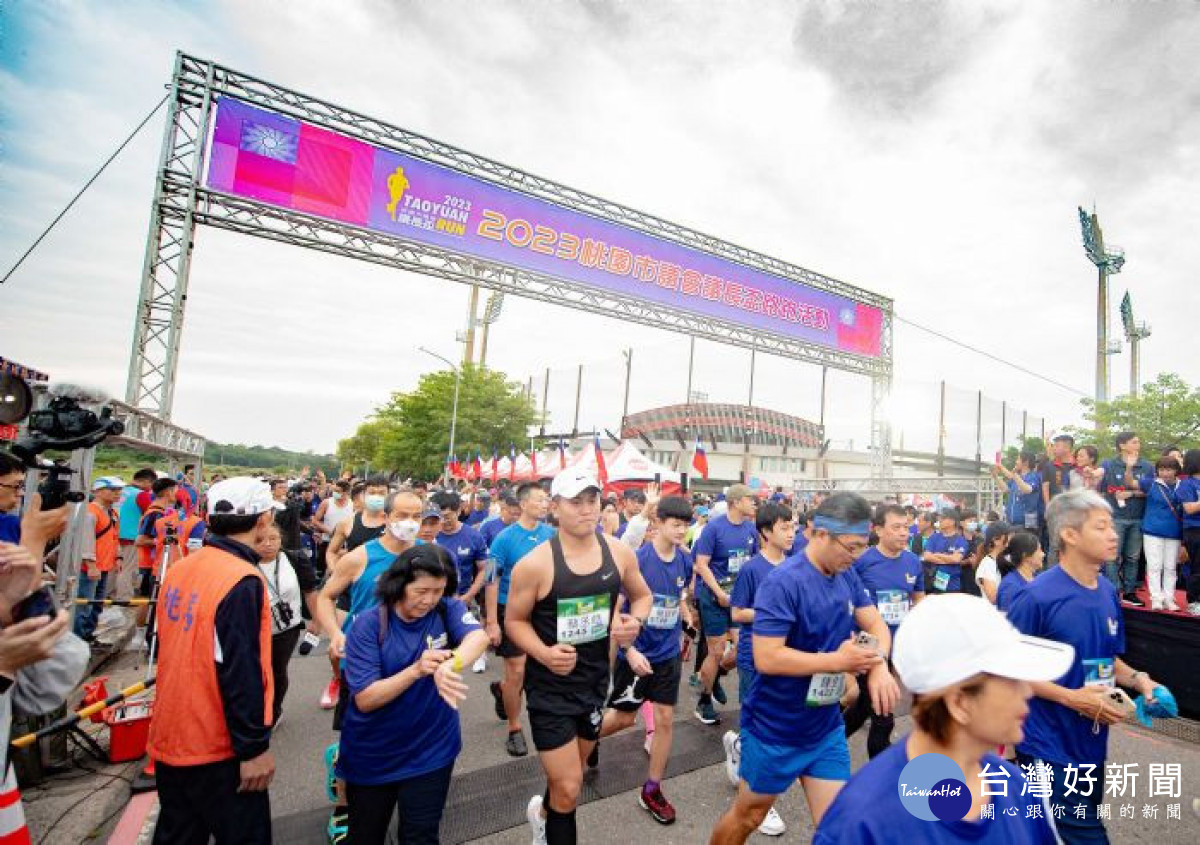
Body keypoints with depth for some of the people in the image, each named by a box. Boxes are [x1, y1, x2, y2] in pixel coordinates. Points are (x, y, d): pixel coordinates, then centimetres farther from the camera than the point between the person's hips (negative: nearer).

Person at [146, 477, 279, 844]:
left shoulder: (179, 569, 1)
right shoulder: (243, 582, -24)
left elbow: (170, 648, 13)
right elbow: (242, 673, -24)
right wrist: (255, 748, -16)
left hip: (168, 740, 8)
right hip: (216, 751, -8)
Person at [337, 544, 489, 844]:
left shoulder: (447, 610, -11)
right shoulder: (368, 625, -16)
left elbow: (478, 636, -31)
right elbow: (364, 700, -20)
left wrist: (452, 664, -52)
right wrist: (416, 670, -35)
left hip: (431, 751, 1)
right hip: (372, 756, 0)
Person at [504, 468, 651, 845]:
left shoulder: (619, 553, -9)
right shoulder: (535, 564, -21)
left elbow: (642, 596, 8)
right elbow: (515, 620, -8)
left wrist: (636, 620, -13)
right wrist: (543, 653, -25)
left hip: (596, 680, 5)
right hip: (550, 686, -5)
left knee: (569, 776, 26)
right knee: (569, 789, -2)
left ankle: (543, 812, 58)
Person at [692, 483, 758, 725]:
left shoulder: (750, 528, 1)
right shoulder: (714, 527, -14)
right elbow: (701, 564, -14)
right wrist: (720, 593, -18)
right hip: (714, 595, -5)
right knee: (717, 652, 3)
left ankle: (716, 674, 33)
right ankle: (704, 702, 25)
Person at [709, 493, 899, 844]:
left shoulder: (846, 576, -2)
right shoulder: (782, 583, -27)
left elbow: (876, 624, 1)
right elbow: (766, 658, -30)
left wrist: (879, 664, -20)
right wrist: (837, 661, -26)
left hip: (826, 728, 6)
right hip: (775, 731, -6)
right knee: (749, 814, 15)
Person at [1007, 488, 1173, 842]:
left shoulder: (1108, 592, 2)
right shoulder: (1036, 596, -22)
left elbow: (1107, 658, 15)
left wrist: (1137, 679, -4)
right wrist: (1071, 698, -21)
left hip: (1092, 744, 8)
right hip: (1049, 747, -8)